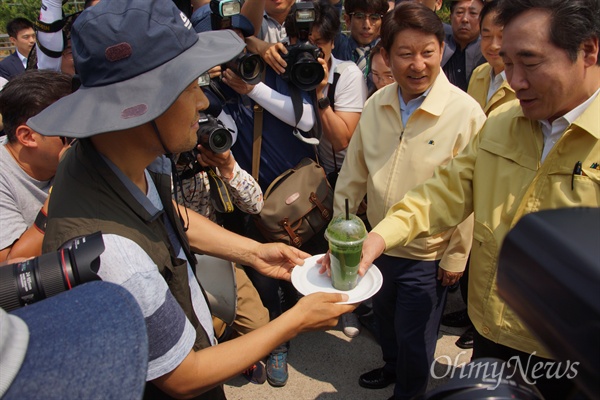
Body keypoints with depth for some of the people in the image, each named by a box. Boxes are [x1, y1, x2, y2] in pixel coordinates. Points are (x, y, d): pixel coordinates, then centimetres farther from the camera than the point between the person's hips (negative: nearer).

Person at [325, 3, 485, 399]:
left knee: (414, 339, 14)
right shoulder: (376, 104, -5)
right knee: (386, 317, 27)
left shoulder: (465, 112, -20)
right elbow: (354, 171, 3)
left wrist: (456, 256, -9)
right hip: (378, 244, 5)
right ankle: (392, 367, 57)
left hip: (427, 255, -5)